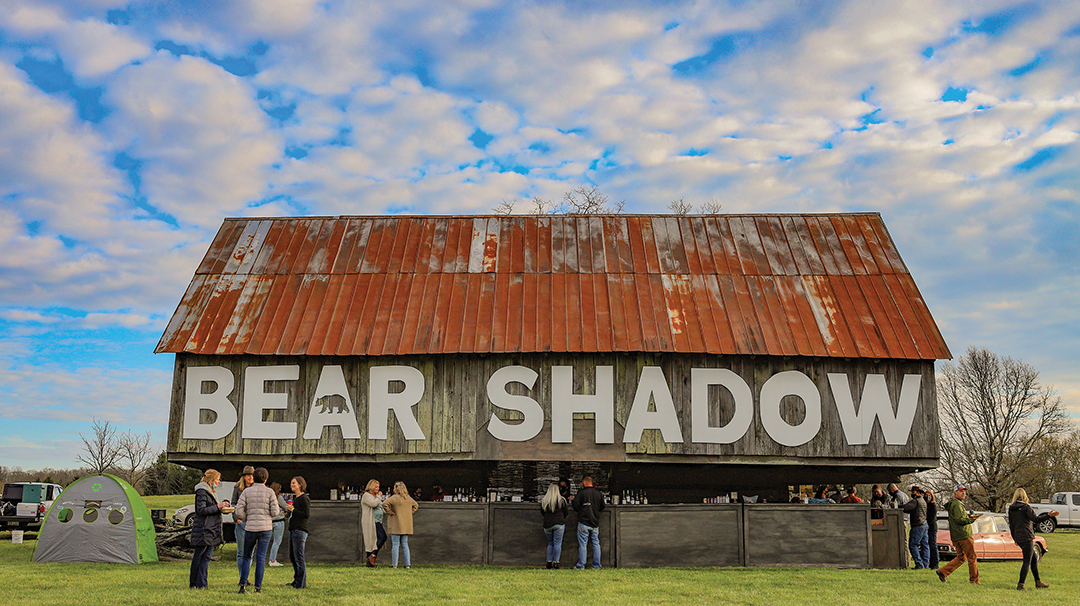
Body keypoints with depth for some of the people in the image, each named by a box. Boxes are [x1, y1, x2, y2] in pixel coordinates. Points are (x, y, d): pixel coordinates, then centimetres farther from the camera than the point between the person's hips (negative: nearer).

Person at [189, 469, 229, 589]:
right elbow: (201, 510, -18)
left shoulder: (212, 491, 19)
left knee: (206, 557, 7)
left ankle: (201, 584, 10)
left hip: (212, 531, 9)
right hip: (203, 530, -9)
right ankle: (194, 583, 6)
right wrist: (218, 506, -17)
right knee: (198, 557, -1)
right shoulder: (202, 492, -11)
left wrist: (222, 505, 10)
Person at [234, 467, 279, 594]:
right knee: (261, 557, 2)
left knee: (247, 557, 13)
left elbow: (239, 511, -4)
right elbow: (275, 511, -6)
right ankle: (258, 587, 2)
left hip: (250, 527, 1)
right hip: (266, 527, -1)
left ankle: (243, 584, 4)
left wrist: (247, 520, 12)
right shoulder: (270, 492, -2)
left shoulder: (246, 491, 1)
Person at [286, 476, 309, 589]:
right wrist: (289, 510, 6)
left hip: (300, 531, -10)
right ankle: (296, 581, 23)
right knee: (292, 557, 14)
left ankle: (301, 583, -2)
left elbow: (307, 515, -18)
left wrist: (293, 510, -15)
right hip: (293, 530, 10)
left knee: (299, 557, -7)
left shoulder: (304, 499, -11)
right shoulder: (295, 498, 18)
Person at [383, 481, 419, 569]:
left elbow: (385, 504, -24)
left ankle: (394, 565, 0)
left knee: (395, 545, 0)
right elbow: (416, 505, 25)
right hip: (406, 526, 6)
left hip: (396, 525, -6)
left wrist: (389, 512, -12)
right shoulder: (408, 498, 9)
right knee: (405, 544, 11)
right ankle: (408, 564, 8)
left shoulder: (395, 498, -12)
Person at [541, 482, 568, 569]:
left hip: (547, 524, 3)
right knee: (557, 543, -1)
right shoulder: (561, 500, -2)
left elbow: (542, 512, 14)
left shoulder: (544, 500, 5)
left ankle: (549, 561, 8)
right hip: (559, 523, -3)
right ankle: (556, 562, -6)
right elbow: (566, 512, 3)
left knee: (550, 543, 13)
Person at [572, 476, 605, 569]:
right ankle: (596, 565, 11)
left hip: (584, 522, -4)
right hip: (595, 523, 4)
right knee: (596, 544, 10)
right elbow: (602, 507, 13)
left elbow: (575, 507, -7)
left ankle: (580, 565, 0)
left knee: (582, 544, 0)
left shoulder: (581, 493, -9)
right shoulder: (598, 493, 4)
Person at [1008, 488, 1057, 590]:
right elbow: (1035, 518, -20)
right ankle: (1020, 584, -5)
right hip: (1026, 537, -7)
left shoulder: (1011, 509, 9)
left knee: (1034, 558, 18)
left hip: (1018, 537, 7)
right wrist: (1048, 515, -21)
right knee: (1027, 561, -3)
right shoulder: (1025, 507, -11)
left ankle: (1038, 582, 22)